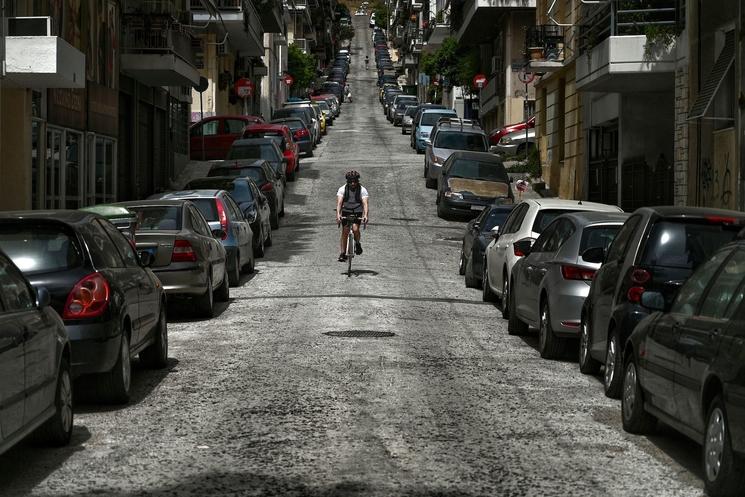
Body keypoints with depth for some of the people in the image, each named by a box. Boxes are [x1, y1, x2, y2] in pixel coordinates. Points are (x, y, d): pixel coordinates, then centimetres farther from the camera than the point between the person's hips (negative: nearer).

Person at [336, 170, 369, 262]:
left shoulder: (362, 190, -19)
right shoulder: (342, 189, -18)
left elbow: (365, 203, -30)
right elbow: (339, 202, -29)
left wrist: (365, 216, -47)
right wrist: (338, 215, -45)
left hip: (357, 212, -1)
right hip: (346, 211, 1)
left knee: (355, 229, -23)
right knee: (345, 231, -11)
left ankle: (357, 244, 6)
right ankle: (343, 253, -5)